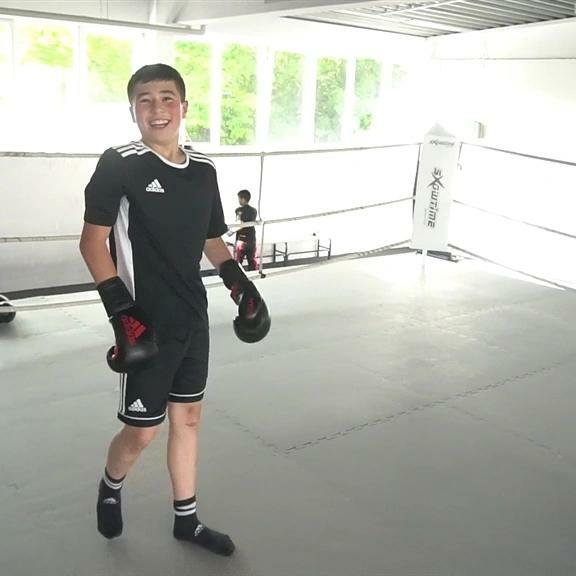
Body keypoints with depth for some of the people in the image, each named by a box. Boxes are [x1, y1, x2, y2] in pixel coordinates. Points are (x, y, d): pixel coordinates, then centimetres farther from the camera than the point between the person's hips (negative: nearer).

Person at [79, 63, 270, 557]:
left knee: (188, 415, 15)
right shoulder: (118, 164, -12)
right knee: (142, 430, 2)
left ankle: (186, 519, 32)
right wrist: (121, 311, -20)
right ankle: (111, 486, 37)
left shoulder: (203, 170, 5)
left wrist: (242, 285, 9)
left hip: (193, 317, 6)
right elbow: (92, 241, -12)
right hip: (148, 322, -6)